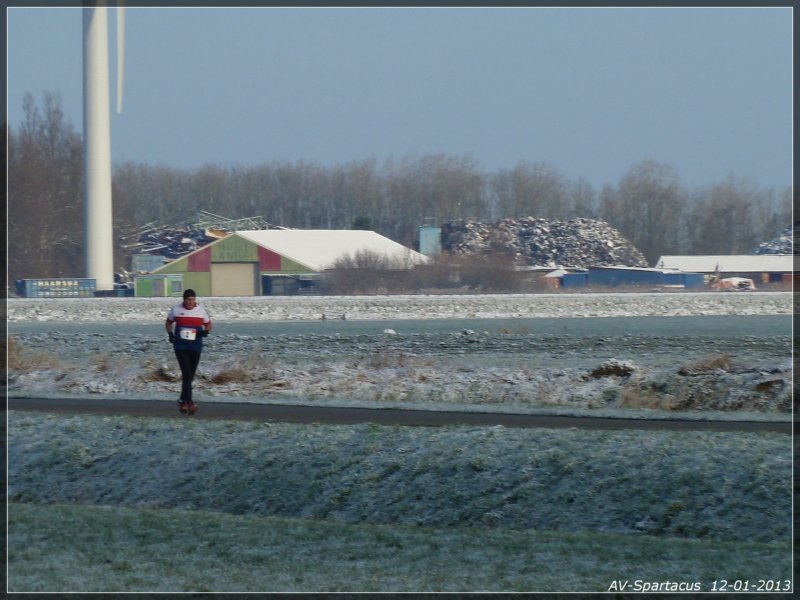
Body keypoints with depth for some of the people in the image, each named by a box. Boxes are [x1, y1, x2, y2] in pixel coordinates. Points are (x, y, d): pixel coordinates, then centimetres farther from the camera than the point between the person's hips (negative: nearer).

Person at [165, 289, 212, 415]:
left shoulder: (201, 310, 1)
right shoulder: (176, 310, 1)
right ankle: (189, 402, -16)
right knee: (187, 374, -14)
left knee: (190, 375, 10)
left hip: (195, 347, 2)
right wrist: (170, 333, 0)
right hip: (180, 346, -2)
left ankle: (183, 401, 26)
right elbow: (169, 322, 17)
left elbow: (208, 324, 12)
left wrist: (206, 331, -10)